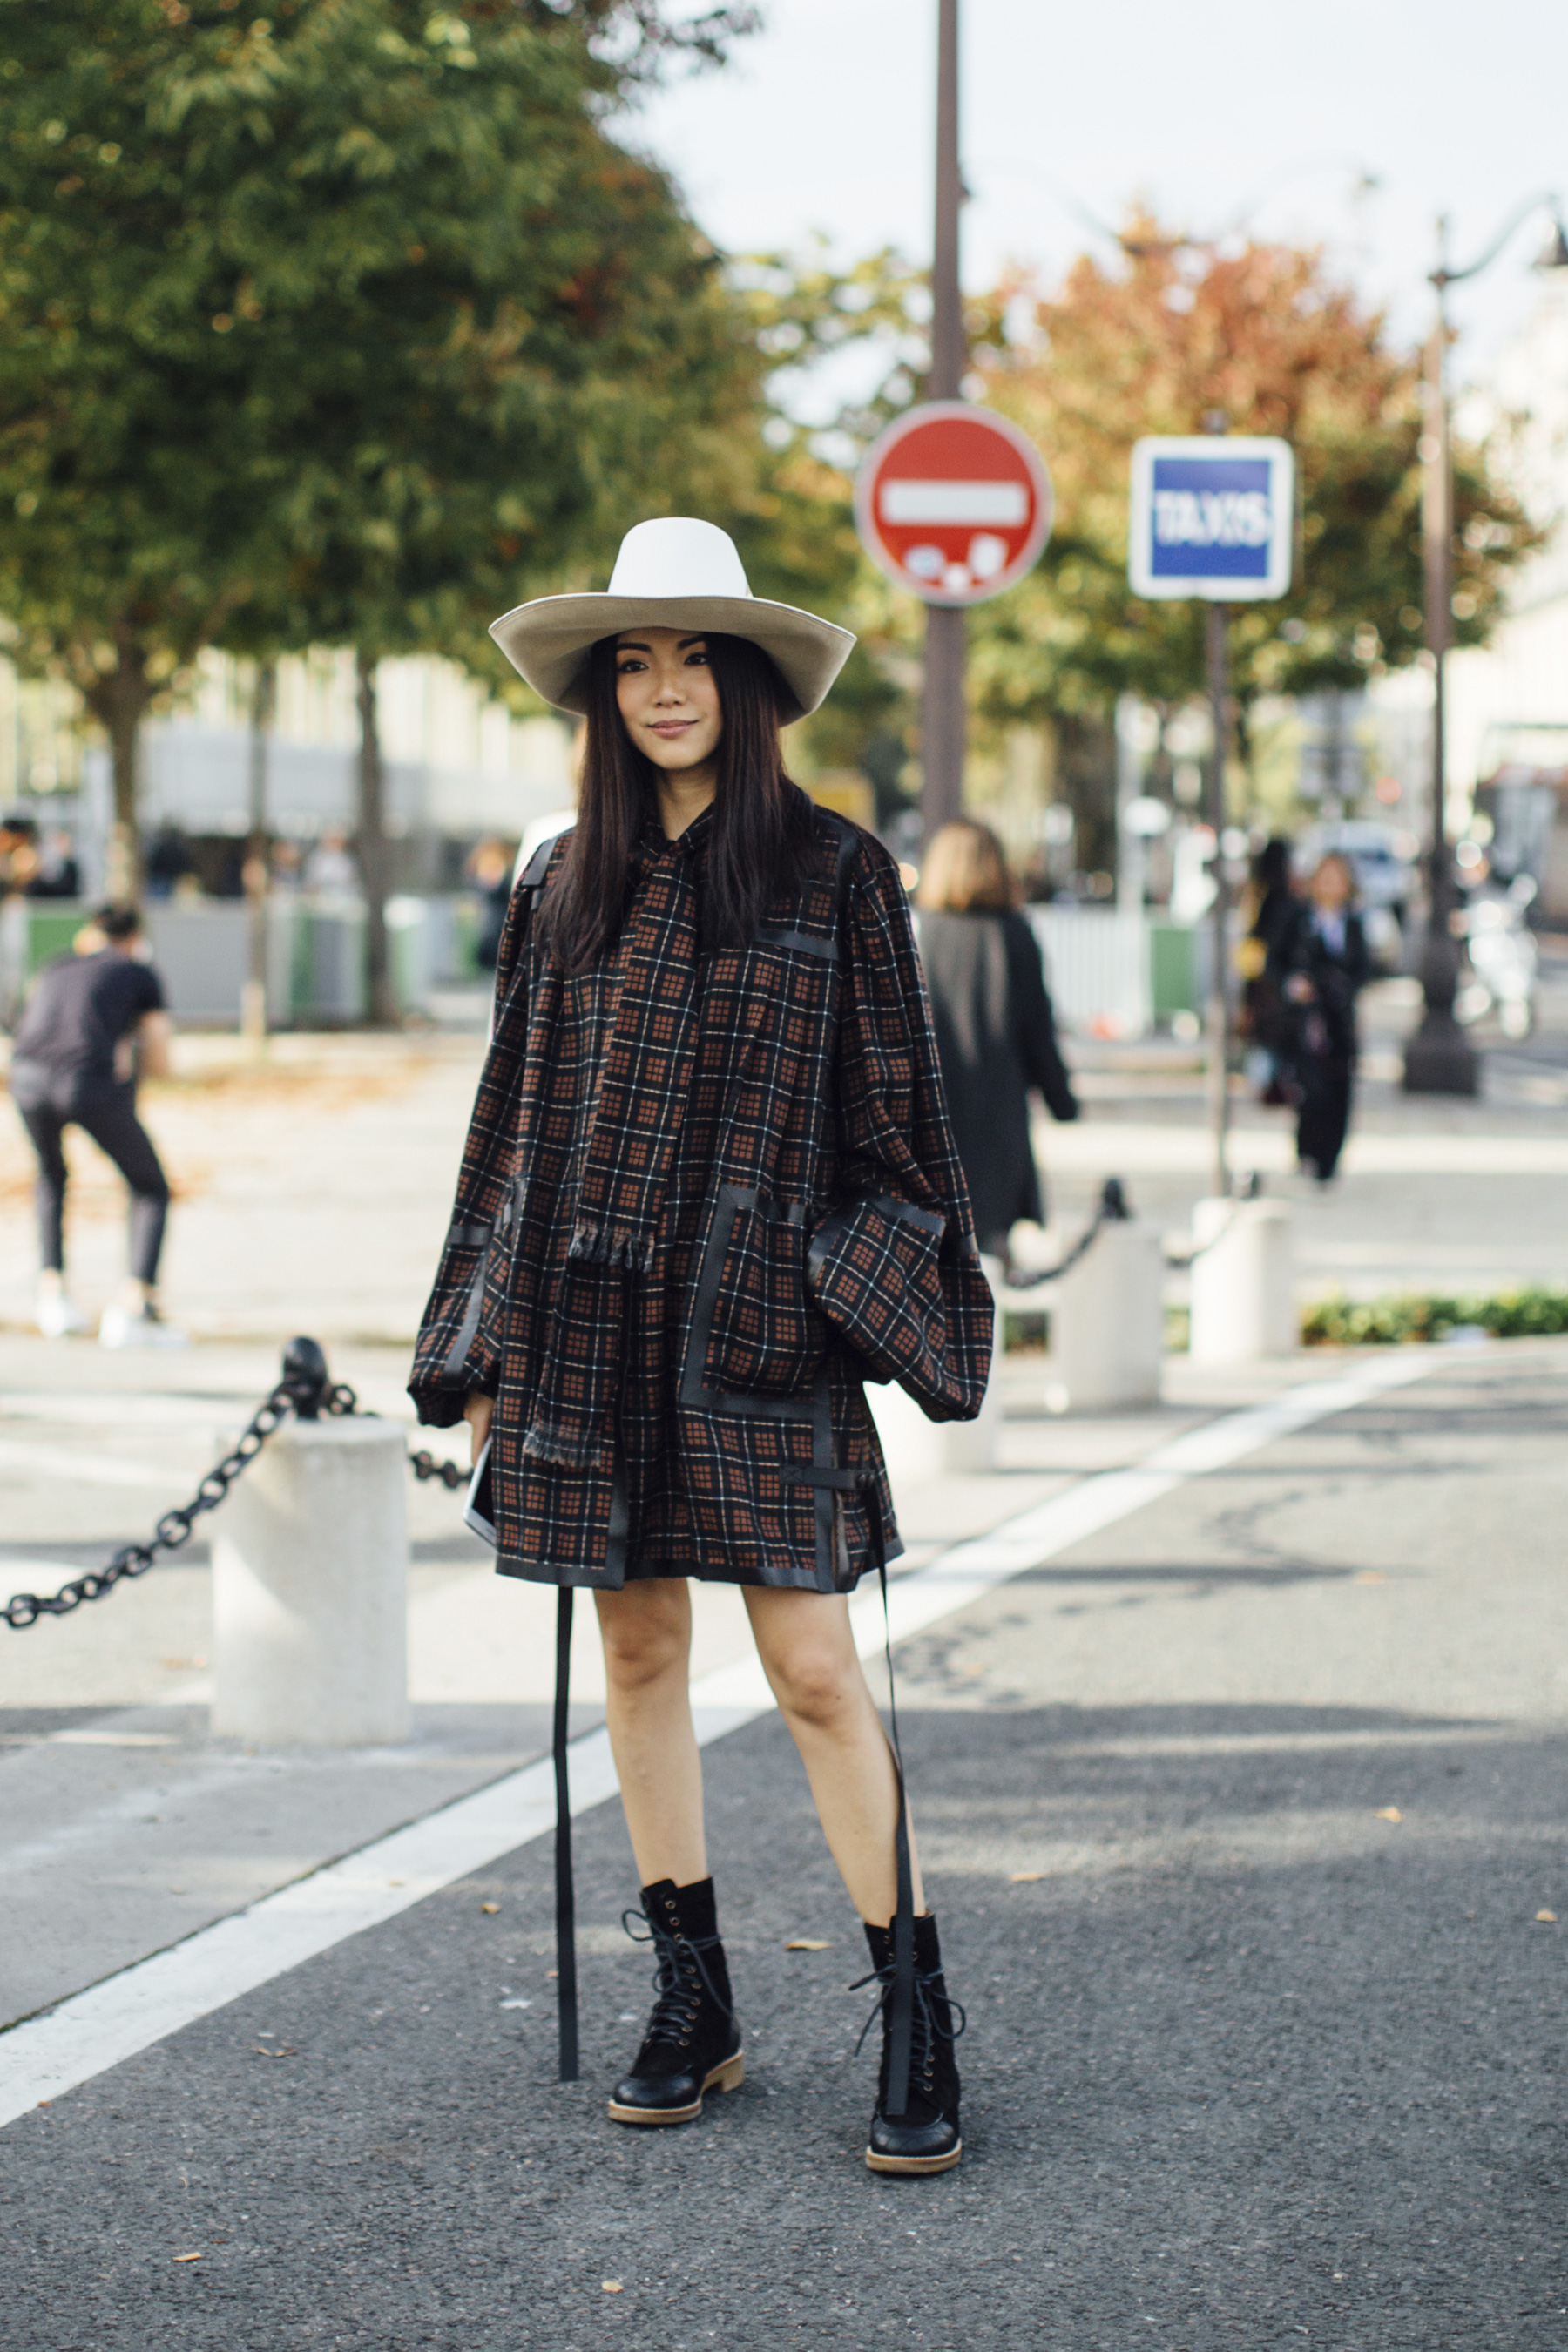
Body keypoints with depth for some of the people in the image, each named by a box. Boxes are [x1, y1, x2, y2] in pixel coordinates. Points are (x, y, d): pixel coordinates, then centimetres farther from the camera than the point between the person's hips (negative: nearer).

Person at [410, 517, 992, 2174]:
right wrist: (483, 1352, 11)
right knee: (637, 1653, 8)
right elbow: (511, 1118, 13)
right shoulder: (563, 888, 10)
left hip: (762, 1322, -4)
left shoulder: (831, 873, 1)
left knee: (815, 1674, -6)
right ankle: (691, 2005, 18)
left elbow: (894, 1106, 2)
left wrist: (894, 1319, -4)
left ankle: (916, 2023, 0)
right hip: (588, 1322, 4)